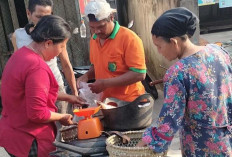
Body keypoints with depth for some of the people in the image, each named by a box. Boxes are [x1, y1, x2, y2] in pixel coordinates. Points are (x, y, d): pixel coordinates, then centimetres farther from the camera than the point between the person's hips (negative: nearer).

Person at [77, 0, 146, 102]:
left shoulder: (129, 38, -17)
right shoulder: (94, 39, 4)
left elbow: (139, 74, -21)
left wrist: (106, 83, -24)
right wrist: (87, 76, -2)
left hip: (128, 103, -6)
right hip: (106, 102, 6)